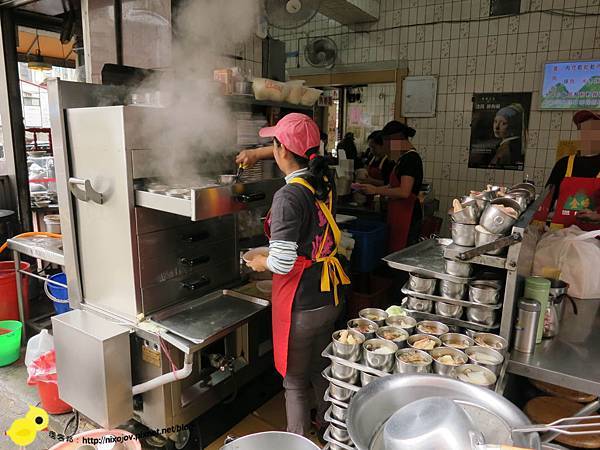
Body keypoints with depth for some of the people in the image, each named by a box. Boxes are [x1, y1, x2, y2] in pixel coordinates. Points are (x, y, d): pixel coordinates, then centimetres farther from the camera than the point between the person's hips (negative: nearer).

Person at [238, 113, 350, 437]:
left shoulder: (289, 196, -23)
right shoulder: (325, 180, 0)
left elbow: (281, 262, -25)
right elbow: (302, 155, 23)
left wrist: (260, 262, -4)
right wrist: (258, 153, 28)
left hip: (300, 305, -8)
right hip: (329, 298, 8)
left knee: (295, 381, 13)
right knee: (321, 370, 26)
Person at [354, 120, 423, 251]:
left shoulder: (411, 158, -14)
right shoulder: (404, 158, 17)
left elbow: (404, 192, -22)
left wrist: (375, 190, -15)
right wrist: (371, 188, 11)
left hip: (407, 216, -10)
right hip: (399, 215, 10)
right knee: (394, 252, 11)